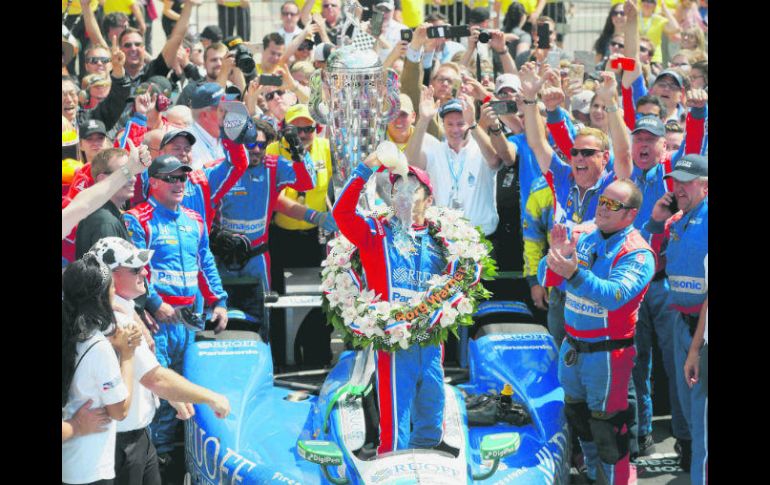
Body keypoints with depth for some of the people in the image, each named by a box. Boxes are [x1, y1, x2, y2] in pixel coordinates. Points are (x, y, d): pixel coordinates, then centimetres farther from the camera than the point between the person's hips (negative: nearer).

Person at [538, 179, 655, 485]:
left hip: (607, 353, -7)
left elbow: (615, 294, -29)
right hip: (572, 347, 7)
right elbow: (546, 279, 4)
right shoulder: (584, 239, 6)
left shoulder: (638, 253, -13)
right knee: (577, 415, 19)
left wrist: (575, 273, -42)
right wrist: (556, 256, -18)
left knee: (606, 426, -2)